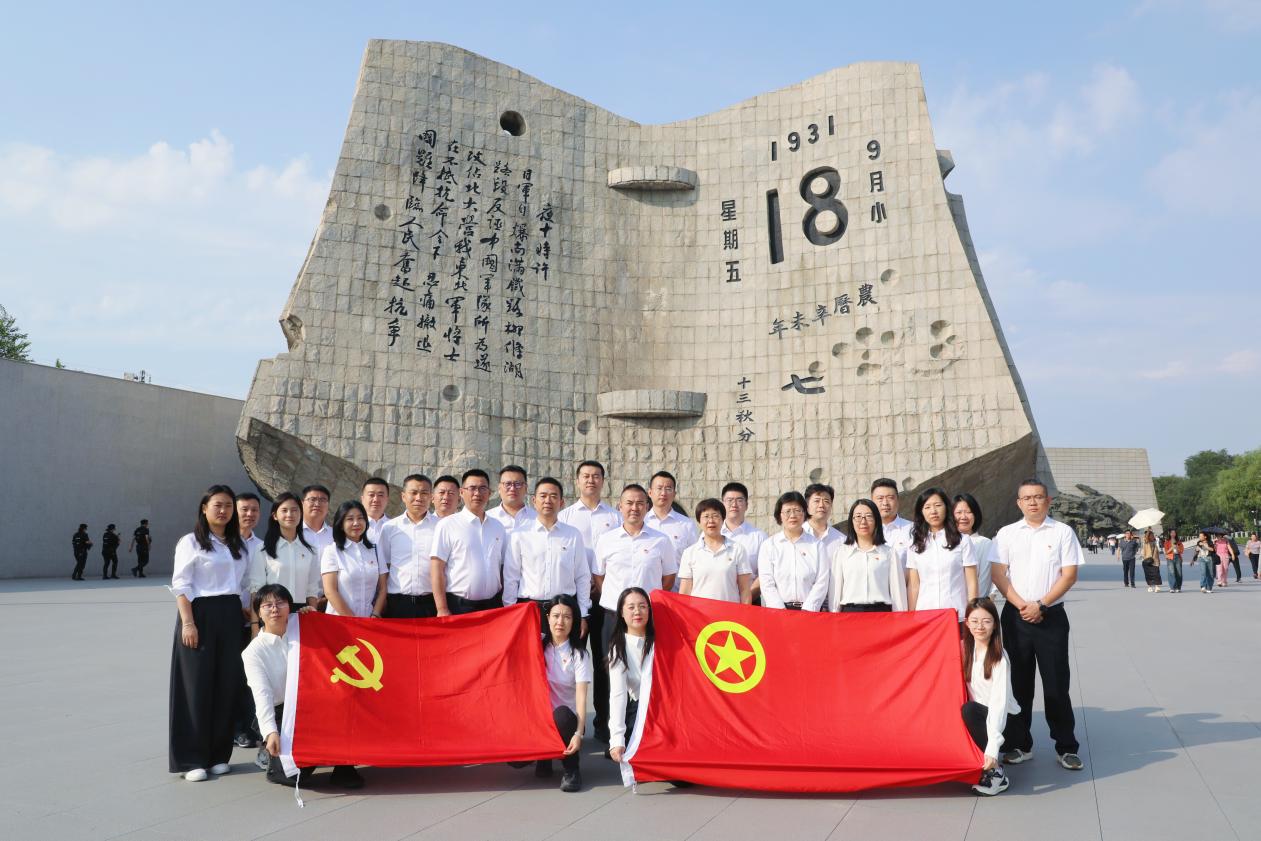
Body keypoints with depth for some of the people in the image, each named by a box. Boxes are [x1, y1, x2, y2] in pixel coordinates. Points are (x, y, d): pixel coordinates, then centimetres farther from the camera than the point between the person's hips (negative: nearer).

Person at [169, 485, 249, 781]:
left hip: (231, 617, 5)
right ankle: (192, 759, 6)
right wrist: (188, 623, -15)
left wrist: (247, 613, 8)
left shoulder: (238, 545, 16)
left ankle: (219, 754, 15)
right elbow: (181, 585, -7)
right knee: (197, 686, -2)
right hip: (201, 614, -5)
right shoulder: (191, 542, -1)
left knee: (227, 685, 5)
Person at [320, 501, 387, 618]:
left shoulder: (375, 550, 8)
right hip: (339, 621, -3)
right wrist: (352, 621, -13)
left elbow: (382, 589, 7)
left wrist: (375, 616, -7)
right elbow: (330, 591, -8)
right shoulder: (331, 551, -1)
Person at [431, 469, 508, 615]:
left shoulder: (498, 527, 11)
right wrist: (442, 609, -12)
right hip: (458, 607, -4)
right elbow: (437, 568, -7)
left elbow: (504, 568, 14)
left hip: (492, 606, 4)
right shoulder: (447, 525, -3)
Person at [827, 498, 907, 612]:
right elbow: (835, 590, 10)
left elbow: (897, 590, 8)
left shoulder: (889, 553, 10)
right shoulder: (841, 552, 12)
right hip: (849, 612, 0)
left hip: (881, 611, 0)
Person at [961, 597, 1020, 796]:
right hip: (979, 715, 6)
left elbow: (999, 703, -27)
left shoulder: (999, 658, -19)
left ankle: (995, 772, -21)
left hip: (1005, 720, -6)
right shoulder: (965, 648, -1)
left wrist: (992, 748, -34)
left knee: (969, 710, -32)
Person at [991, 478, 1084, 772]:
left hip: (1051, 616, -1)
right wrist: (1022, 605, -9)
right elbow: (998, 574, 2)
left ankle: (1066, 747, 12)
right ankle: (1019, 745, 16)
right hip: (1015, 615, 2)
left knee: (1056, 683, 1)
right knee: (1019, 682, 7)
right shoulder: (1006, 533, 7)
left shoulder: (1063, 532, 3)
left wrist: (1040, 605, -11)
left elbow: (1070, 575, -3)